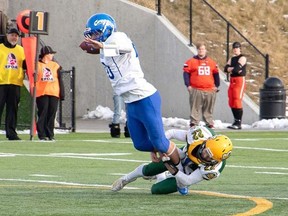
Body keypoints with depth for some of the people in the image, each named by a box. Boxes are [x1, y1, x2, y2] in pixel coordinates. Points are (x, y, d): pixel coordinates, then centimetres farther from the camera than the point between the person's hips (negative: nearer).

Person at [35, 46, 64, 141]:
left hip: (54, 93, 3)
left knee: (52, 114, 2)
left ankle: (50, 135, 6)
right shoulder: (37, 65, 4)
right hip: (41, 94, -3)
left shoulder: (55, 65, 14)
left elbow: (60, 80, 13)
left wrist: (62, 93, 6)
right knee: (42, 114, -5)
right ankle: (42, 135, -2)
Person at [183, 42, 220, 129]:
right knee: (195, 108, -5)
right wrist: (188, 85, -7)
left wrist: (216, 85, 14)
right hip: (196, 90, -3)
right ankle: (194, 123, -3)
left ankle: (209, 123, 13)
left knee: (209, 109, 7)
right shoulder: (191, 61, 2)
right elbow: (186, 73, 1)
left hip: (210, 90, 3)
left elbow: (216, 74, 20)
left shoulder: (212, 62, 13)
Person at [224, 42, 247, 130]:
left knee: (237, 102, -12)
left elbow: (237, 68, -18)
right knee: (232, 102, 8)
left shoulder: (242, 58, -6)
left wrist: (230, 69, 0)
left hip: (240, 80, -8)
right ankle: (236, 121, 16)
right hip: (232, 81, 8)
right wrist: (234, 69, -11)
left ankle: (239, 123, -12)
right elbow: (226, 69, 5)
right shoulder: (232, 59, 18)